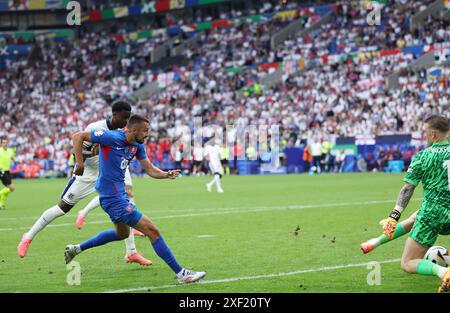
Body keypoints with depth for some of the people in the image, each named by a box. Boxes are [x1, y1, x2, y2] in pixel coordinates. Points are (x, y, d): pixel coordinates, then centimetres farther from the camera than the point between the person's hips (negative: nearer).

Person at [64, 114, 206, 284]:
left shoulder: (137, 146, 5)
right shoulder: (112, 137, -19)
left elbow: (150, 170, 7)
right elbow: (78, 136, -16)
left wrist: (167, 174, -13)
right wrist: (80, 163, -22)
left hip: (120, 193, 10)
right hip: (113, 197, -10)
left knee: (122, 233, 33)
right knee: (152, 231, -10)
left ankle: (76, 248, 38)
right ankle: (181, 273, -5)